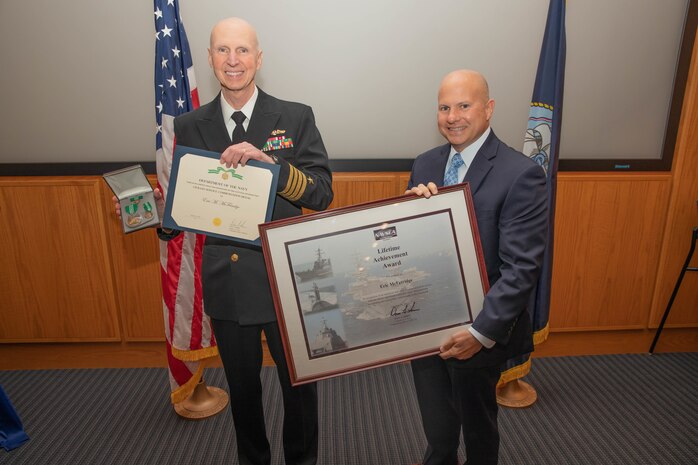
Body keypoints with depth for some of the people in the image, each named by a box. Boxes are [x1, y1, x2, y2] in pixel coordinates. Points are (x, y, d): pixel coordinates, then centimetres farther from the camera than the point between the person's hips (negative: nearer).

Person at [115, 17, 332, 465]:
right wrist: (158, 209, -14)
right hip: (226, 282, 3)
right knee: (242, 387, 21)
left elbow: (322, 194, -12)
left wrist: (268, 162, -25)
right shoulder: (190, 126, 4)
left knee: (299, 383, 15)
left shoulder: (296, 118, -4)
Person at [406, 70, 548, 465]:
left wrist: (483, 332, -24)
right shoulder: (425, 165, 4)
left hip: (477, 329, -4)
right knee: (436, 431, 23)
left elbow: (523, 267, -20)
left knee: (478, 426, 21)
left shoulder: (521, 174, -16)